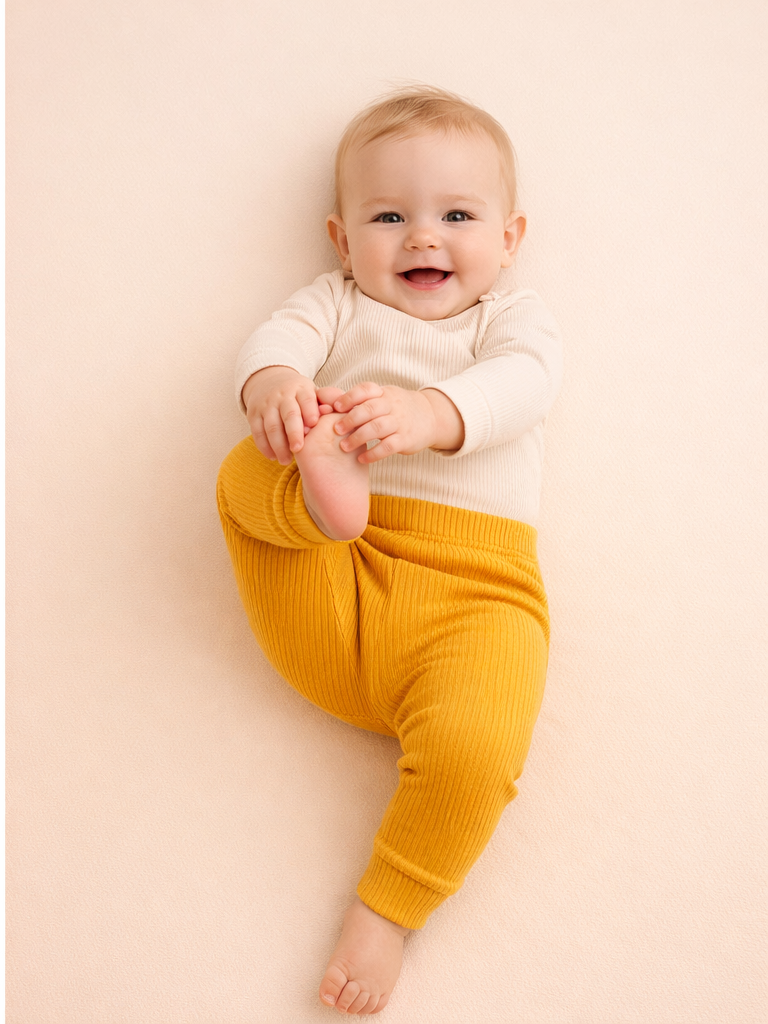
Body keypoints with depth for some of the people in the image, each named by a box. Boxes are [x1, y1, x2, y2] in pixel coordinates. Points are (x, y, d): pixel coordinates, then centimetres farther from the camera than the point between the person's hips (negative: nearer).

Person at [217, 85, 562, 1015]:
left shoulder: (514, 317, 16)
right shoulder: (339, 303, 19)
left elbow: (520, 383, -7)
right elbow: (278, 335, -2)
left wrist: (428, 411, -29)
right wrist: (273, 385, -28)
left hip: (471, 588, -1)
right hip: (327, 598, 2)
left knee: (473, 743, -26)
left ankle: (384, 907, -4)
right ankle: (319, 489, -45)